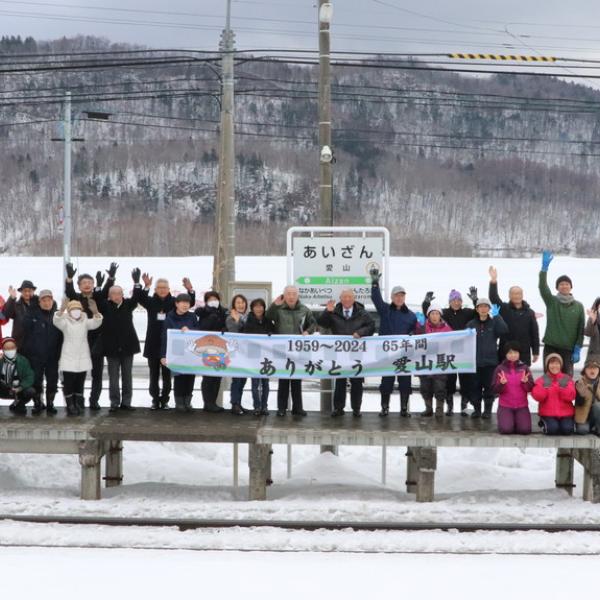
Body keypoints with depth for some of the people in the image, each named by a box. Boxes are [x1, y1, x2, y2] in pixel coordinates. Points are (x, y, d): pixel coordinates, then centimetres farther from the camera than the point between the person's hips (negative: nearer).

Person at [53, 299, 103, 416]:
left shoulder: (85, 321, 7)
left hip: (83, 359, 3)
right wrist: (62, 310, -43)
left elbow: (96, 323, -12)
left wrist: (95, 312, -34)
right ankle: (70, 407, 1)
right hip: (68, 359, -3)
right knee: (68, 384, -4)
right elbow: (56, 320, -22)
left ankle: (77, 406, 15)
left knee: (80, 384, 7)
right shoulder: (65, 322, -1)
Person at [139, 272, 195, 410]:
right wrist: (146, 286, -36)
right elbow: (140, 298, -18)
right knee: (153, 375, 7)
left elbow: (190, 302, -8)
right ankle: (155, 400, 15)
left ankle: (164, 400, 13)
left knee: (167, 375, 5)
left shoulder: (173, 302, 2)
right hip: (153, 345, 1)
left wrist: (190, 290, -28)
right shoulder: (151, 301, 2)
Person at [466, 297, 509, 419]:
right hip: (475, 361, 1)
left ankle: (487, 410, 10)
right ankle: (476, 409, 13)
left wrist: (496, 316, -15)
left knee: (489, 387, 2)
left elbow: (504, 330, -13)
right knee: (475, 386, 3)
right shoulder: (471, 324, 7)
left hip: (490, 361, -1)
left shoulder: (494, 323, 6)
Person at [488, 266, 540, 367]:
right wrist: (493, 281, -25)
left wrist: (535, 352, 5)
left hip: (524, 353, 2)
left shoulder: (529, 313, 9)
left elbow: (535, 332, 9)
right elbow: (493, 298, -12)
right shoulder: (504, 309, 4)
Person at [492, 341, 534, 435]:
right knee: (506, 429, -21)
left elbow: (531, 388, -1)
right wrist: (501, 383, -24)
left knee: (525, 430, -18)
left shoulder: (524, 368, 4)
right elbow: (495, 390, -3)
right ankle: (509, 421, 14)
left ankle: (517, 420, 15)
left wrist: (525, 382, -22)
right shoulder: (500, 369, 1)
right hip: (505, 406, -1)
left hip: (522, 406, 1)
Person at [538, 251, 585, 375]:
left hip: (569, 349, 1)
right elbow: (542, 287, -14)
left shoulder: (578, 306, 5)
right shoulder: (551, 301, 3)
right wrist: (545, 266, -25)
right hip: (551, 347, -1)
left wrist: (578, 349, -4)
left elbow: (581, 329, 4)